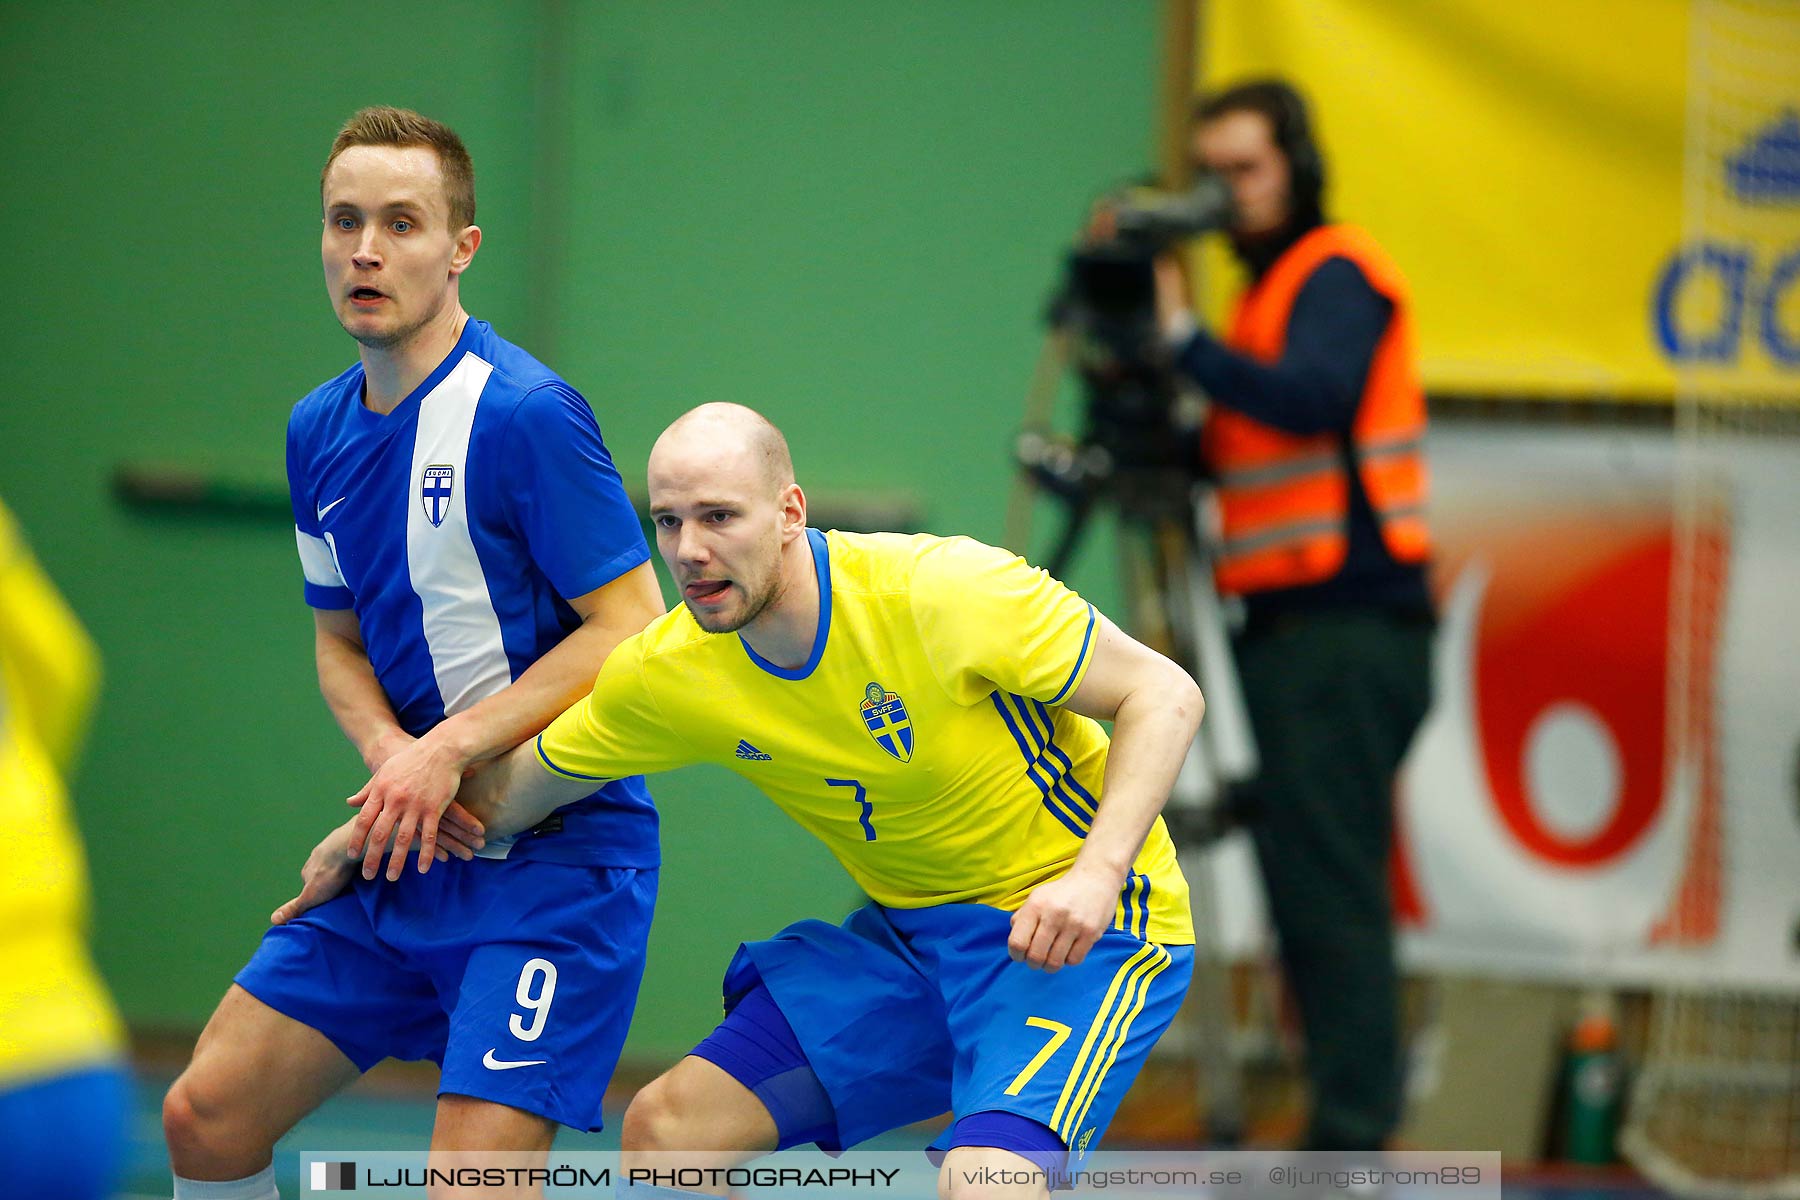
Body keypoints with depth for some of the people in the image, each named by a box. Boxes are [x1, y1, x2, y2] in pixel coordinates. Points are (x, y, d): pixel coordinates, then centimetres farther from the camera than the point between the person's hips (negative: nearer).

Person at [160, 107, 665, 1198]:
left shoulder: (524, 414, -17)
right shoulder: (319, 432, 8)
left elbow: (633, 629, -17)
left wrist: (450, 749, -20)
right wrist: (393, 757, -5)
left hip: (558, 854, -8)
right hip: (411, 853, 8)